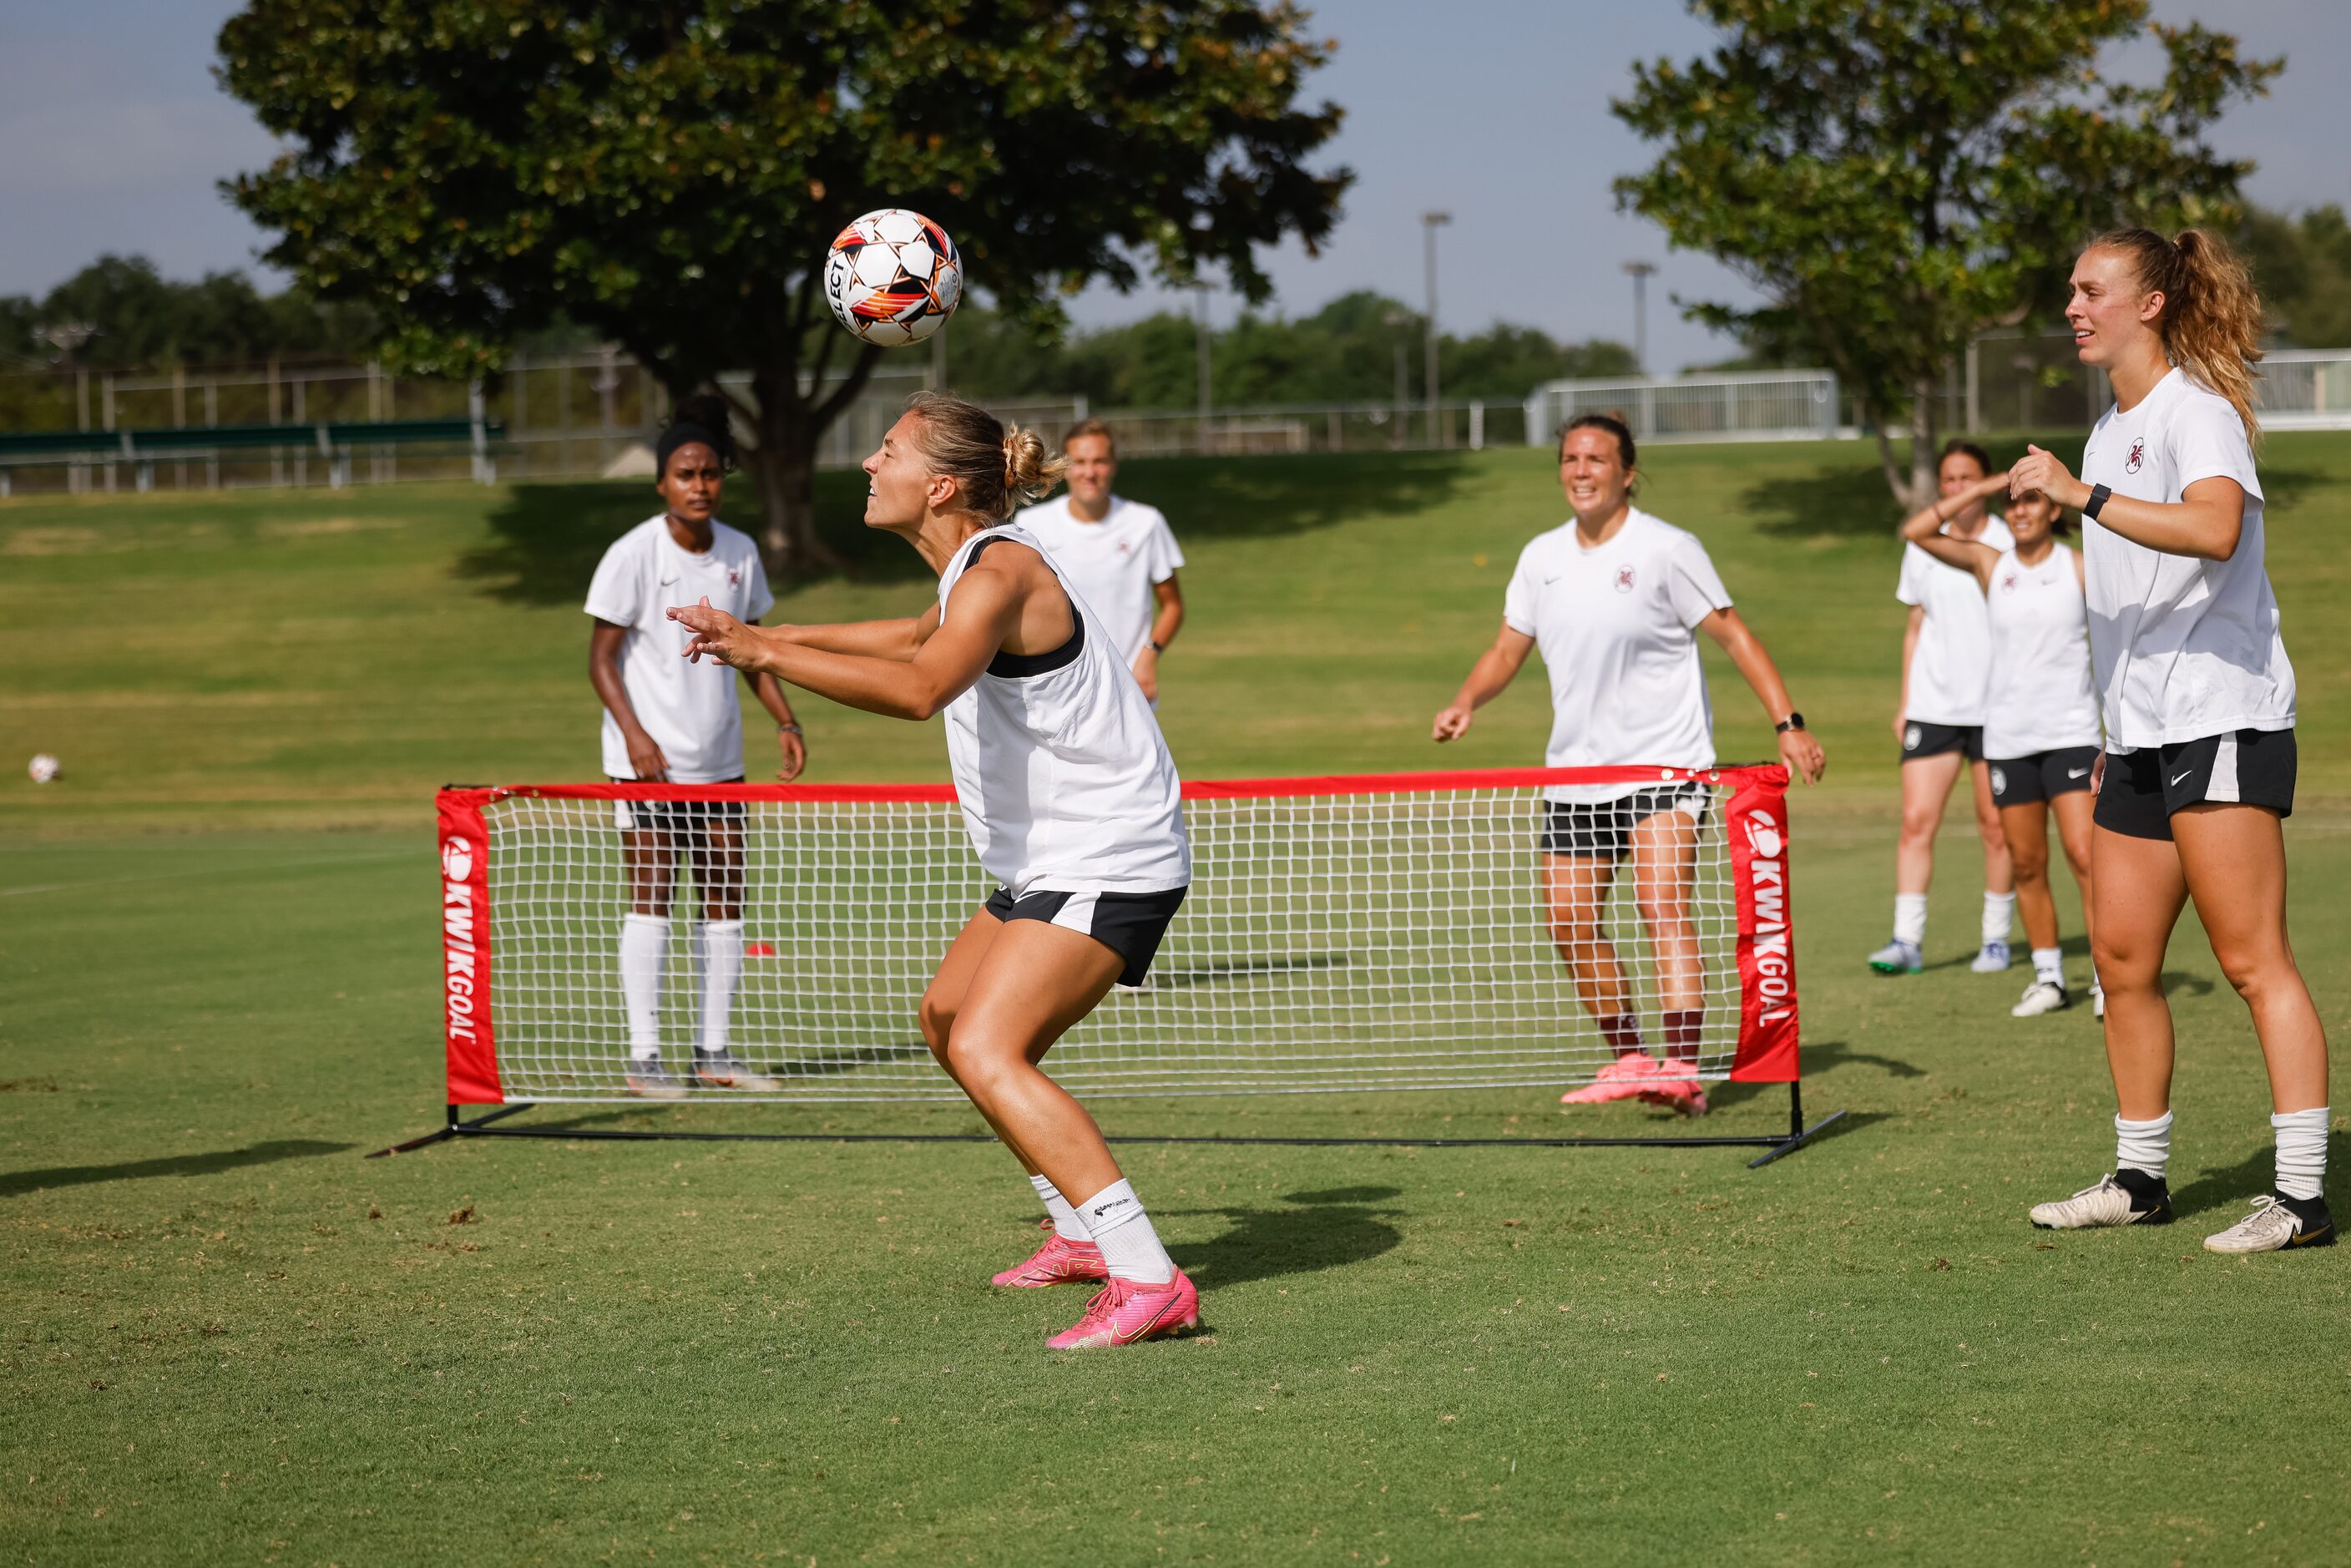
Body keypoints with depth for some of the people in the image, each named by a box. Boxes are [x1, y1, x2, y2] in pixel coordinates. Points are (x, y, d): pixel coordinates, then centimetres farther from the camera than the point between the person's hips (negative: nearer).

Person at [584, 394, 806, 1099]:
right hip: (647, 759, -5)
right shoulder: (634, 554, -9)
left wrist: (785, 721, 6)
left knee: (725, 897, 6)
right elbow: (602, 656, -8)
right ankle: (643, 1058, -1)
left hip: (719, 758, 5)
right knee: (650, 896, -5)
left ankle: (714, 1052, 14)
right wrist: (634, 733, -20)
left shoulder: (740, 553, 6)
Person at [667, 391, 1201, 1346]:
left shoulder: (998, 570, -20)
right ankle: (1085, 1231, 33)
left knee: (988, 1051, -23)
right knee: (946, 1021, 22)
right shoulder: (974, 569, 13)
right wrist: (775, 635, 33)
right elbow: (919, 640, 37)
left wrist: (766, 654, -38)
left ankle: (1149, 1280, -28)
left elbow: (922, 687, -40)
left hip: (1108, 864, -11)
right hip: (1051, 863, 11)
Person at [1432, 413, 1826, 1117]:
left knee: (1663, 911, -19)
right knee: (1571, 925, 6)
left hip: (1664, 763, -6)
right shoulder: (1541, 557, 8)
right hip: (1574, 769, 6)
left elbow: (1732, 634, -8)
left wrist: (1787, 722, -16)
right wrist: (1465, 703, -5)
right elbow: (1508, 648, 15)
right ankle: (1628, 1059, 22)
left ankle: (1682, 1071, -24)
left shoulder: (1666, 549, -8)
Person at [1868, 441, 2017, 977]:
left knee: (1995, 823, 1)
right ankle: (1907, 941, -7)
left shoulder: (2007, 546, -1)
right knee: (1916, 820, -6)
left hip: (1996, 705, -3)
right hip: (1933, 705, 3)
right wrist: (1905, 701, 12)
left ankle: (1996, 938, 12)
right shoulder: (1923, 548, 9)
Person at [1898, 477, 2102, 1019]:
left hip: (2070, 731, -3)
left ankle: (2107, 978, -8)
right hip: (2007, 738, 3)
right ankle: (2049, 978, 15)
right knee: (2027, 863, 5)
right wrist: (1977, 492, -8)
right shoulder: (1989, 565, 6)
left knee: (2084, 855, -12)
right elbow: (1916, 532, -2)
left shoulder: (2082, 568, 1)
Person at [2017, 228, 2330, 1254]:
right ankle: (2139, 1177, 18)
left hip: (2221, 718, -9)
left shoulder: (2196, 410, -9)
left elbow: (2214, 528, -31)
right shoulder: (2112, 429, 19)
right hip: (2144, 735, 9)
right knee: (2121, 957, 9)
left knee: (2253, 960, -10)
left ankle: (2303, 1196, -10)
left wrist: (2081, 496, -31)